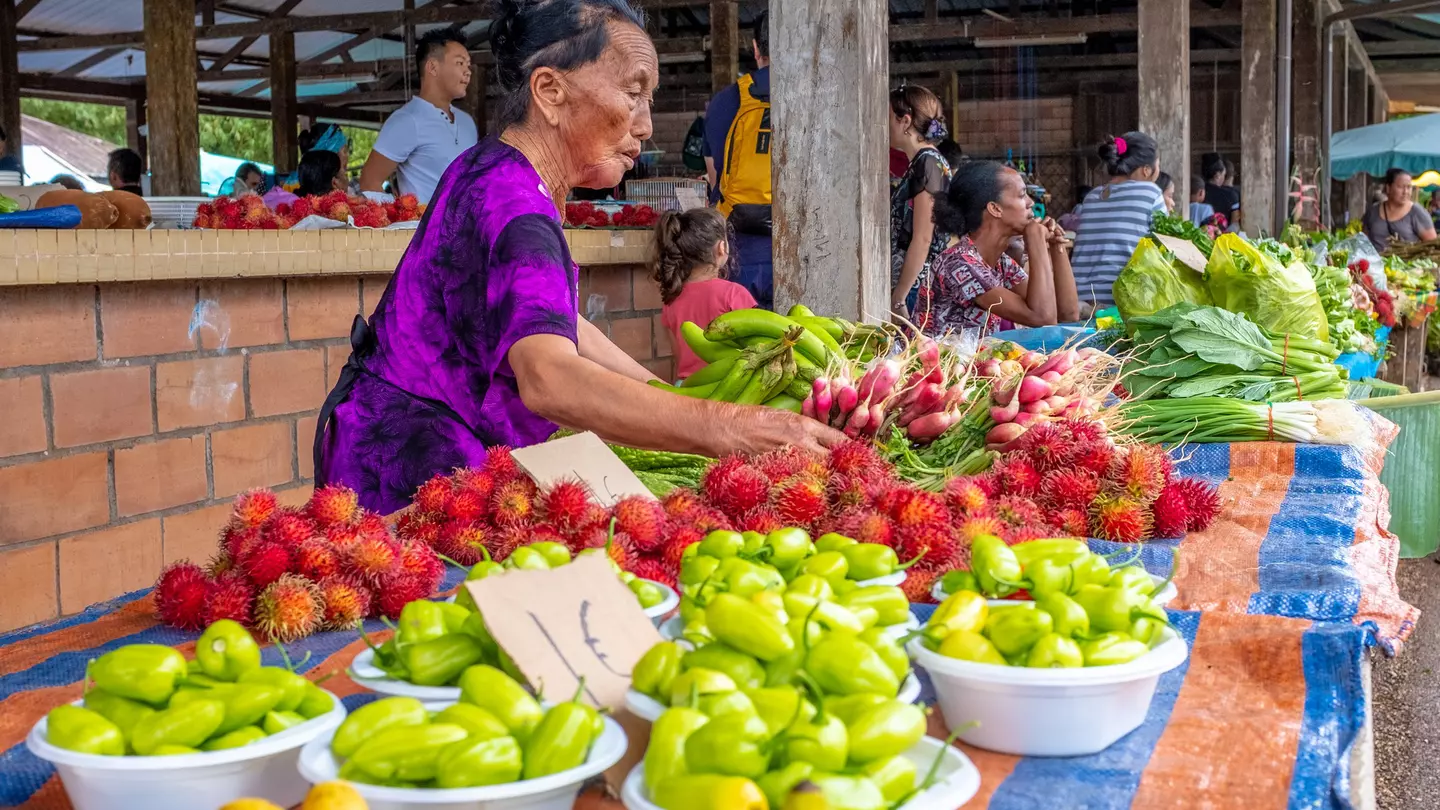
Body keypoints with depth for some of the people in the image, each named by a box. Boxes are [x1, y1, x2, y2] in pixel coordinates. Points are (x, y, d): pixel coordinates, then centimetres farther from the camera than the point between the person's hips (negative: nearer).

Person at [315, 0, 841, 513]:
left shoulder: (495, 173, 8)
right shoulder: (511, 205, -26)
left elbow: (550, 320, 16)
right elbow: (549, 380, -42)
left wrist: (672, 399, 10)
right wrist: (729, 430, -50)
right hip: (410, 470, -10)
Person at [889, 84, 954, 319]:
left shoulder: (928, 161, -10)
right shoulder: (919, 163, 16)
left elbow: (923, 239, -17)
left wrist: (898, 299, -17)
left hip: (916, 287, -8)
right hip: (913, 284, 8)